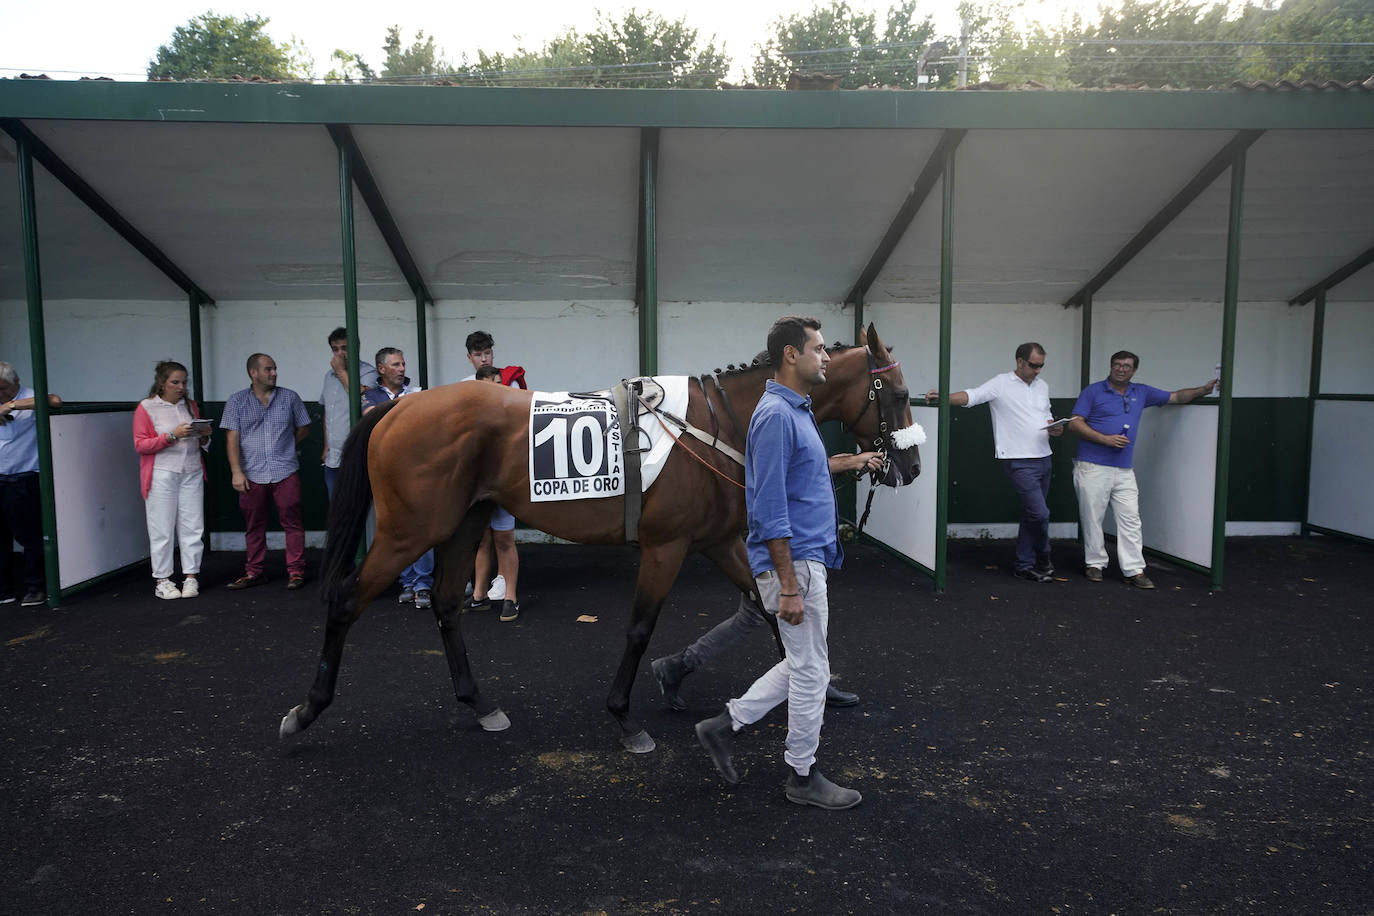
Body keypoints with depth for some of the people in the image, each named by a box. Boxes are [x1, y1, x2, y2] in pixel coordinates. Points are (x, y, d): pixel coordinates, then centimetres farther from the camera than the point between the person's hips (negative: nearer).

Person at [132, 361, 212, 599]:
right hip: (162, 475, -4)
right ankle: (162, 581, 7)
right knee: (162, 529, -1)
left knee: (193, 527, 3)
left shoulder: (190, 405, 14)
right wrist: (172, 435, -17)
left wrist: (204, 435, 1)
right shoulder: (146, 408, -1)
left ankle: (191, 576, 10)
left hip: (192, 473, 4)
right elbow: (140, 445, -7)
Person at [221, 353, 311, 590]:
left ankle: (296, 572, 6)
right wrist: (236, 471, -9)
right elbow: (232, 438, -1)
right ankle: (253, 573, 19)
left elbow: (304, 428, 16)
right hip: (251, 475, 0)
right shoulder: (237, 401, 5)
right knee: (254, 526, 8)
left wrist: (284, 447, 8)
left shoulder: (289, 397, 7)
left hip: (285, 472, 0)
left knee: (292, 523, -1)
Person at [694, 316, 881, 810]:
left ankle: (725, 724, 25)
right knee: (811, 671, 4)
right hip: (794, 563, -10)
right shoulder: (776, 415, -21)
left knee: (806, 664, 19)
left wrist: (847, 462, 22)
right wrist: (789, 587, -23)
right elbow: (771, 510, -24)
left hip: (807, 559, 10)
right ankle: (803, 775, 22)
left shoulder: (796, 410, 11)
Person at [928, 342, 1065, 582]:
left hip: (1043, 459, 7)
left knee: (1031, 514, 13)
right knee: (1040, 513, -12)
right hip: (1019, 461, -7)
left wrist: (1056, 428, 0)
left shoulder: (1042, 386, 16)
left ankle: (1025, 566, 23)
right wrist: (941, 398, -34)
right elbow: (969, 396, -17)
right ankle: (1043, 555, 15)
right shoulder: (1000, 384, -6)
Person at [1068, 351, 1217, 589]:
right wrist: (1106, 439, -14)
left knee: (1130, 520, 0)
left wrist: (1204, 390, 8)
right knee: (1092, 518, 2)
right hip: (1093, 468, -4)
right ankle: (1095, 564, 15)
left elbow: (1175, 397, 22)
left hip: (1124, 471, 4)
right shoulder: (1093, 391, 0)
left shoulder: (1141, 393, 15)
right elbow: (1075, 423, -6)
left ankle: (1134, 570, 4)